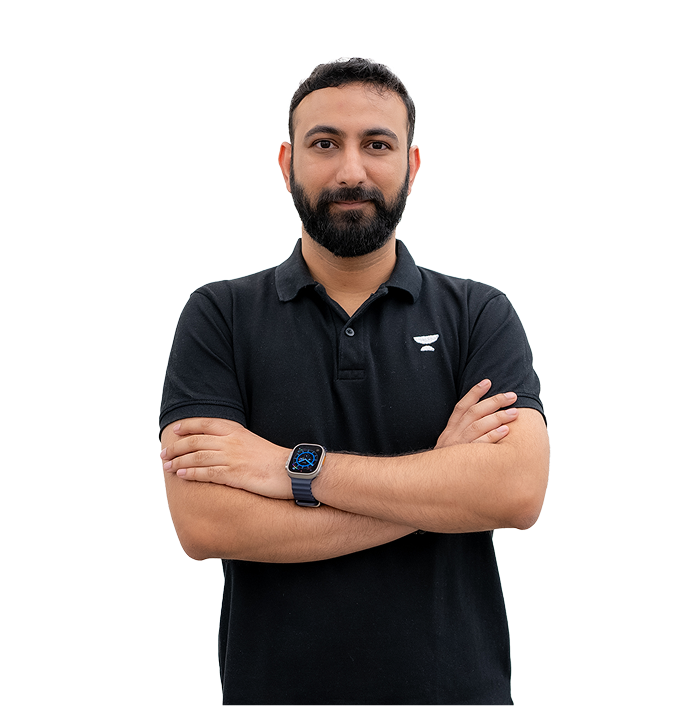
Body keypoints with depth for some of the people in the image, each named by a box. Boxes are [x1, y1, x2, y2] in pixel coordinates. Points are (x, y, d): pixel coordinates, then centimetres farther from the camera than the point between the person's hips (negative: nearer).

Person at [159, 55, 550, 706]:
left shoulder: (480, 314, -2)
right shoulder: (218, 316, -4)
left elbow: (519, 491, -17)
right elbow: (203, 523, -17)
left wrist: (295, 468, -19)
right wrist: (437, 484, -16)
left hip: (457, 684, 1)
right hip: (274, 685, 0)